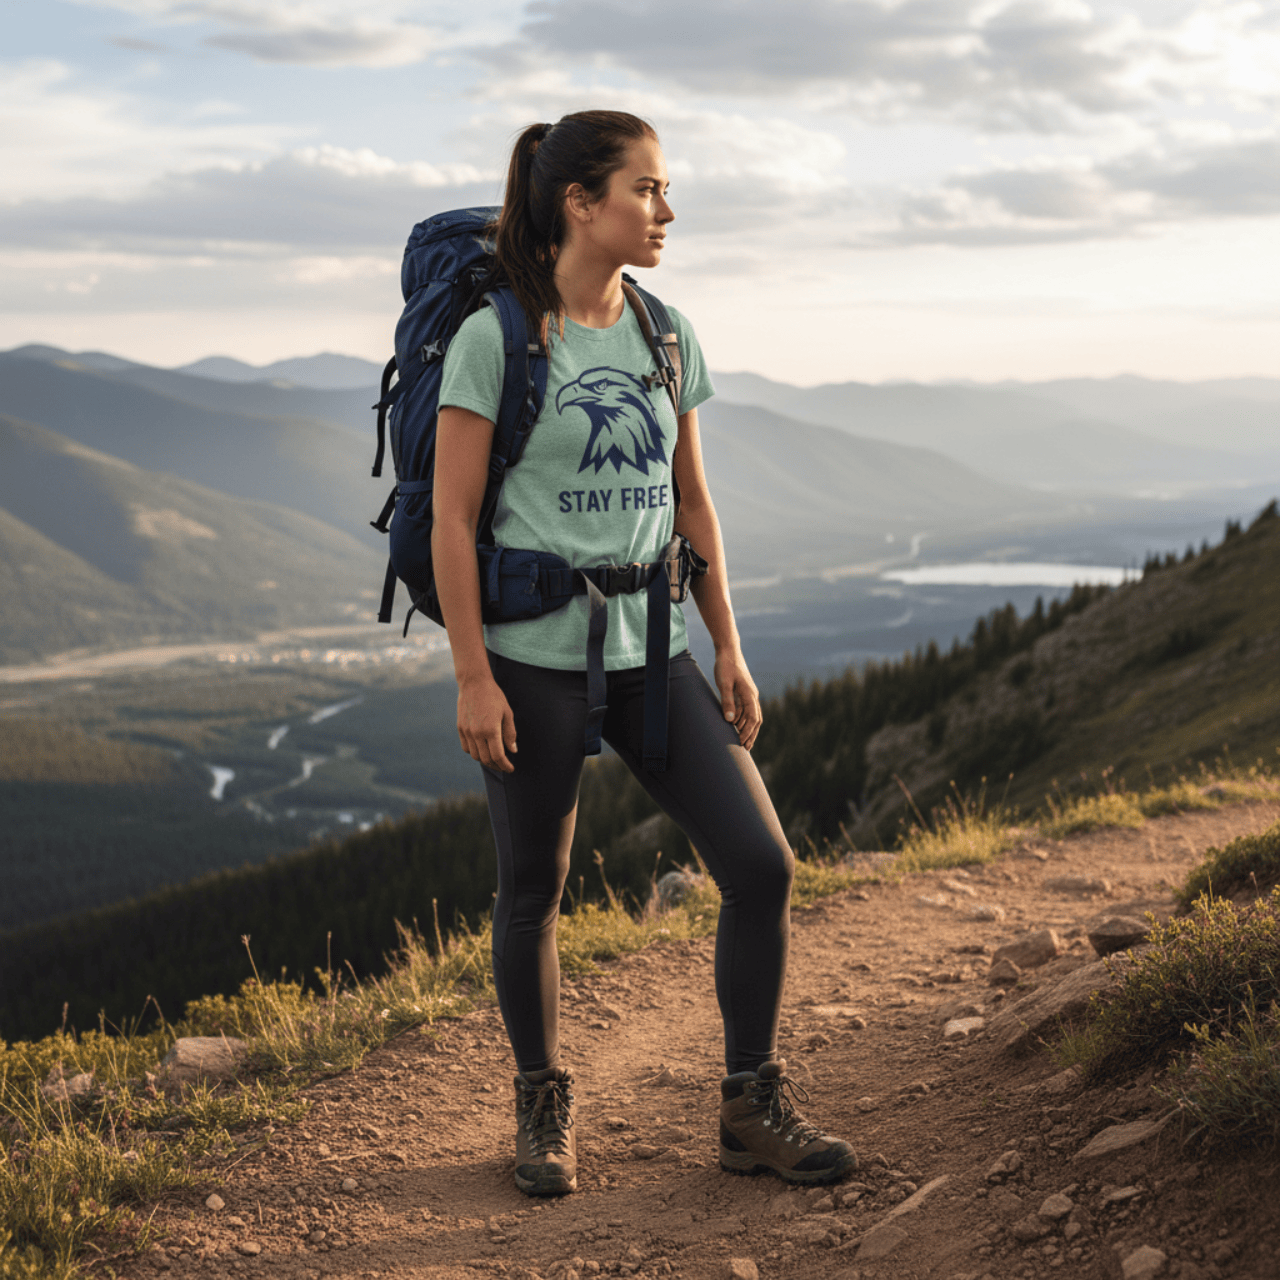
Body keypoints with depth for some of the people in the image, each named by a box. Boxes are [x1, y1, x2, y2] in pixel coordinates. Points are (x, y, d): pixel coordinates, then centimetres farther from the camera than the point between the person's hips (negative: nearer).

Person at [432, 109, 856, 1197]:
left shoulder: (667, 338, 9)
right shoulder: (496, 339, -9)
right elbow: (452, 519, -9)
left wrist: (729, 650, 11)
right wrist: (473, 677, -12)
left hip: (651, 652, 5)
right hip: (536, 656, -5)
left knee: (762, 863, -3)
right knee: (534, 891, 7)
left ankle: (754, 1106, 13)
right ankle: (544, 1107, 29)